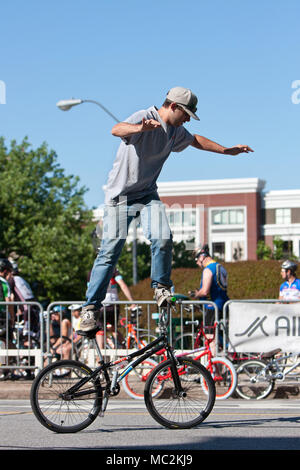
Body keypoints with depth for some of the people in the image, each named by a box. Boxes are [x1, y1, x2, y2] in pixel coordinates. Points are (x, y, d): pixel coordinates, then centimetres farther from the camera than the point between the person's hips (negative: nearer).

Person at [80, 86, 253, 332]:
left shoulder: (176, 131, 5)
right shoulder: (144, 117, -18)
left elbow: (195, 140, 27)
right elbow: (117, 129, -39)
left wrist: (227, 150, 29)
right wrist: (141, 128, -60)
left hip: (148, 195, 5)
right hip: (120, 194, -5)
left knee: (163, 239, -19)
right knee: (110, 251, -8)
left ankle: (161, 287, 4)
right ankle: (91, 307, 4)